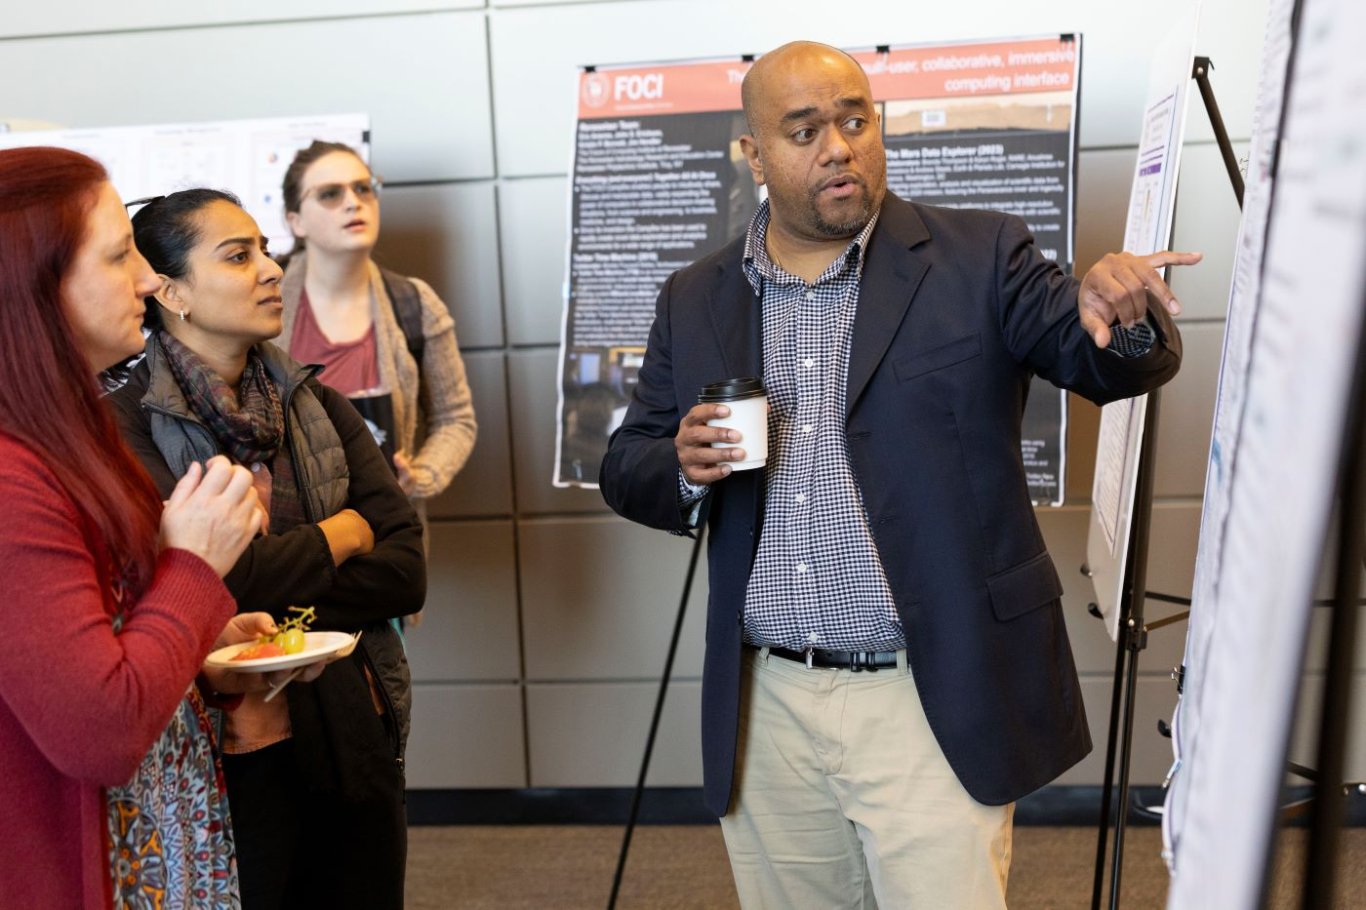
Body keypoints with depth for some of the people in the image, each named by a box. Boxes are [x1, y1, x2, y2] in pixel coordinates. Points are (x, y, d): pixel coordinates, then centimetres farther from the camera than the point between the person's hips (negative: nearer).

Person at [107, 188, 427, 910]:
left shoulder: (317, 404, 4)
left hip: (355, 738, 5)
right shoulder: (127, 426, -11)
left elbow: (406, 571, -3)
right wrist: (343, 533, -8)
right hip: (231, 760, -5)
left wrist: (267, 607, -17)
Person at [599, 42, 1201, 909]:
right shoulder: (696, 300, 5)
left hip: (935, 702, -3)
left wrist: (1119, 313, -31)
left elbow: (1114, 364, -9)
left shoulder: (977, 258, -2)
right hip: (767, 708, 4)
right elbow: (627, 471, 8)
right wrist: (685, 466, -14)